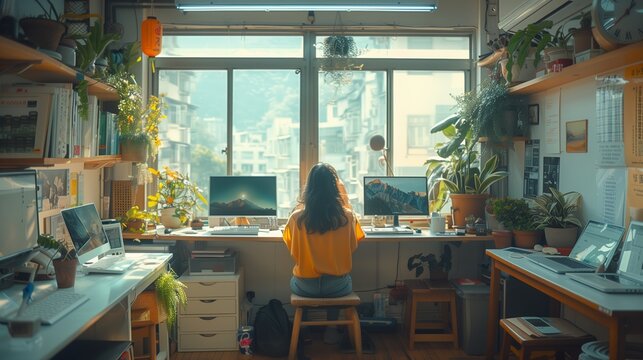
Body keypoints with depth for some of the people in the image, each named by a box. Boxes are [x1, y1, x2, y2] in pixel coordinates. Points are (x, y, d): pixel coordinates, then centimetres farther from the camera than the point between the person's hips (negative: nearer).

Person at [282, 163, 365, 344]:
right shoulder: (347, 216, -14)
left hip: (306, 287, 0)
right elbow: (352, 247, 4)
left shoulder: (297, 217, -13)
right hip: (338, 286, 0)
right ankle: (331, 330, 37)